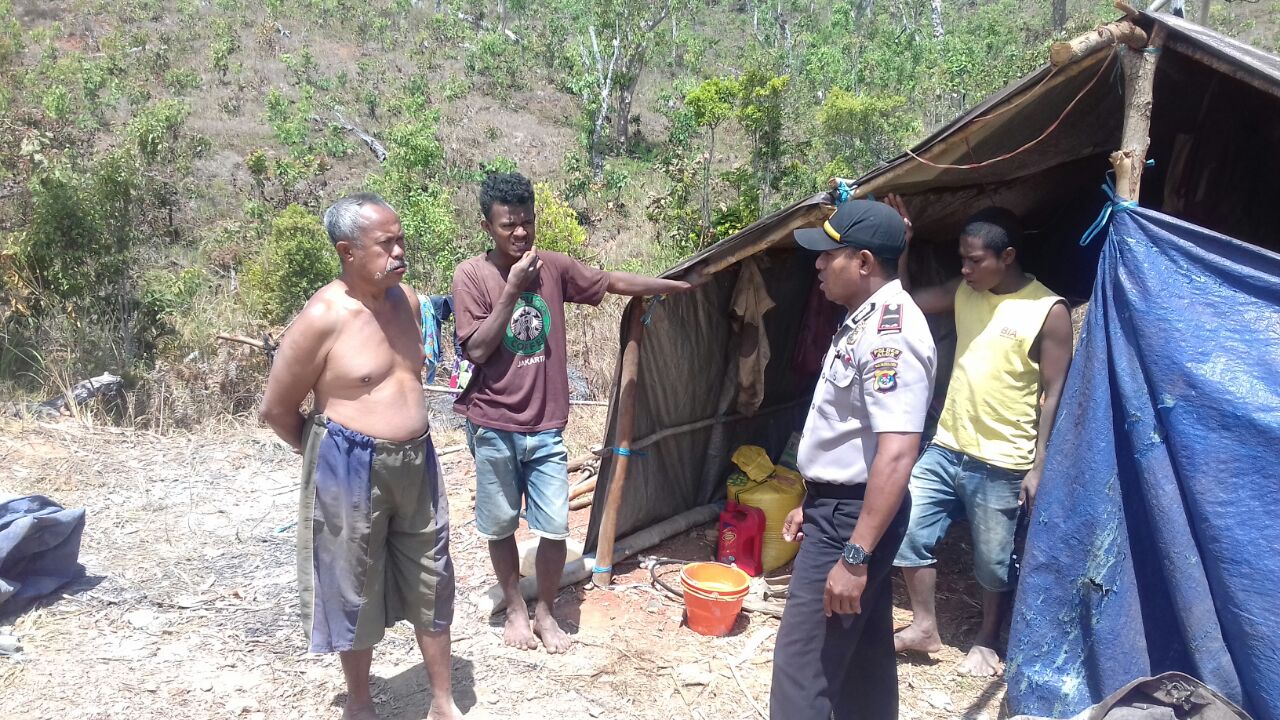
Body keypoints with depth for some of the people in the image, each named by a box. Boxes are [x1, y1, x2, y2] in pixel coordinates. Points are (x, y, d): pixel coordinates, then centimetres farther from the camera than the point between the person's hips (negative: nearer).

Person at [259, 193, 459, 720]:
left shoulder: (407, 301, 1)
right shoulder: (323, 317, -18)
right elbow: (276, 409, -9)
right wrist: (329, 452, 4)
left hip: (416, 461, 6)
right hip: (350, 469, -6)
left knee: (430, 583, 14)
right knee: (355, 589, 11)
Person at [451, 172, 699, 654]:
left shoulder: (554, 268, 1)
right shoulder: (471, 275, -9)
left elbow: (615, 283, 10)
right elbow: (476, 350, -15)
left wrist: (682, 285, 14)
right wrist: (511, 290, -20)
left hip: (545, 427, 2)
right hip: (494, 427, -2)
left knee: (554, 528, 3)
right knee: (500, 526, 11)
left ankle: (545, 612, 24)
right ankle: (516, 609, 31)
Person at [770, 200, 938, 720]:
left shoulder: (891, 331, -22)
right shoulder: (867, 319, 11)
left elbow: (896, 453, -29)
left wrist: (854, 556, -29)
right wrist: (813, 503, 21)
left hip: (854, 515, -10)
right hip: (840, 507, 10)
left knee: (803, 660, -5)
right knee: (861, 650, 20)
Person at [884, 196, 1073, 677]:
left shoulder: (1048, 311, -12)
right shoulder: (964, 292, 5)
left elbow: (1053, 396, -11)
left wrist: (1038, 466, -12)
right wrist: (900, 247, -3)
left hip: (1001, 464, -5)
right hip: (945, 449, 6)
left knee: (994, 562, 10)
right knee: (909, 532, 6)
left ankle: (987, 642, 33)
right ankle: (925, 628, 24)